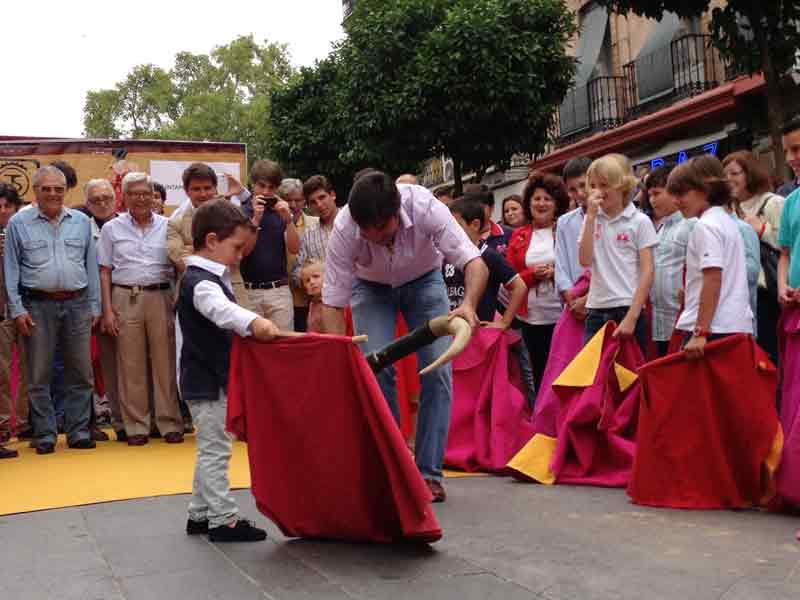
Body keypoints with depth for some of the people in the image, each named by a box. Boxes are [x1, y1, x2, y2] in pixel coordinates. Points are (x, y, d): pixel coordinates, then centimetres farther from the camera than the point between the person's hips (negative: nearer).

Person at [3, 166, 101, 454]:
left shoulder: (81, 221, 9)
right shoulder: (19, 223, 2)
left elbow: (92, 266, 10)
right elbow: (11, 270, 1)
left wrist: (95, 307, 6)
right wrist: (17, 309, -6)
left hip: (77, 304, 2)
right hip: (38, 305, -2)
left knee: (80, 374, 5)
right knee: (39, 376, 4)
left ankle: (78, 432, 15)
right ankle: (45, 435, 13)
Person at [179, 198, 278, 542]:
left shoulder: (213, 278, 12)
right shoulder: (199, 282, -21)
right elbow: (221, 309, -43)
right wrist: (253, 321, -59)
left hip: (213, 379, 11)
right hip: (207, 382, -11)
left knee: (210, 450, 17)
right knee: (215, 451, -3)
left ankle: (200, 514, 28)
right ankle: (223, 521, 4)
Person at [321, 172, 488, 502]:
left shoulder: (425, 206, -36)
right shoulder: (344, 228, -33)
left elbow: (475, 264, -37)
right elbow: (332, 303, -27)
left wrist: (469, 304, -57)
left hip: (424, 280, 0)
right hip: (371, 287, 0)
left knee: (438, 370, -12)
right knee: (377, 368, -17)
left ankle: (429, 472, -1)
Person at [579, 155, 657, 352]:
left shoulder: (639, 221, -2)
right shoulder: (592, 220, 9)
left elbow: (647, 271, -6)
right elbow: (585, 260, -4)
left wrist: (632, 317, -14)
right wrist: (591, 216, -8)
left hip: (628, 309, -3)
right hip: (596, 311, 4)